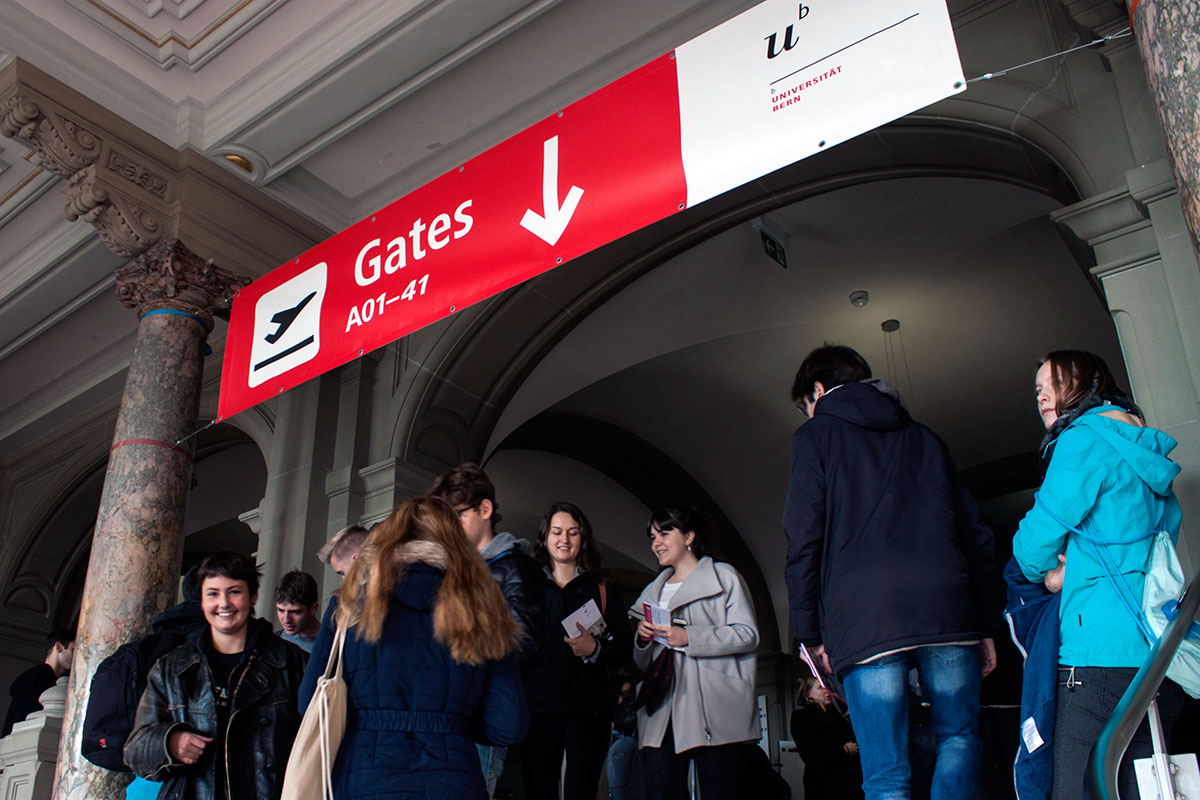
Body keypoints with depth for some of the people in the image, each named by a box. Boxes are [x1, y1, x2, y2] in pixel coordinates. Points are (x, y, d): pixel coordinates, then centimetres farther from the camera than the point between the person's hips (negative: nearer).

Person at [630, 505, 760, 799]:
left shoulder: (723, 577, 9)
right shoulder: (653, 592, 27)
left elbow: (748, 634, -4)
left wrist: (689, 637, -12)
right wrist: (642, 640, 5)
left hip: (714, 711, -5)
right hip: (662, 713, 5)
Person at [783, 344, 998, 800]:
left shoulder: (816, 436, 11)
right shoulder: (923, 437, 24)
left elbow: (803, 541, 1)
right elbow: (974, 534, 19)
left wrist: (809, 633, 4)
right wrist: (986, 625, 20)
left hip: (863, 623, -3)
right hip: (947, 611, 4)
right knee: (958, 739, 17)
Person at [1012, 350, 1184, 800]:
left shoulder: (1084, 440, -4)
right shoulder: (1148, 454, 22)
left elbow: (1041, 532, -7)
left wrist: (1044, 570, 16)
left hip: (1105, 651, -9)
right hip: (1163, 654, 9)